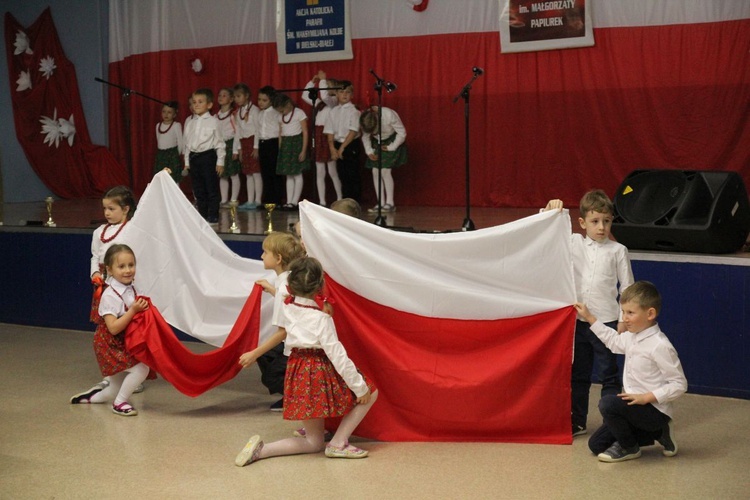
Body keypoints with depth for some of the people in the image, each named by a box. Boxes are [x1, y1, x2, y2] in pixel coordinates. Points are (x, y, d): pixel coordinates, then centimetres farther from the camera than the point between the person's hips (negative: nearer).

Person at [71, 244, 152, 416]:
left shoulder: (132, 291, 0)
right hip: (110, 346, -8)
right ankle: (119, 403, -8)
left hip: (125, 344, 8)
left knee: (118, 389, 15)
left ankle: (92, 396, 41)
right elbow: (113, 328, -28)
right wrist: (133, 310, -32)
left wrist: (143, 309, -7)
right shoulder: (110, 295, -22)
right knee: (141, 368, -25)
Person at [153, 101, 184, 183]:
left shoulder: (176, 125, -9)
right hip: (160, 155, 6)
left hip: (172, 154, -5)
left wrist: (177, 155, -1)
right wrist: (160, 153, 15)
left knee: (174, 180, -4)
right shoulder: (158, 125, 9)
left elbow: (180, 142, -6)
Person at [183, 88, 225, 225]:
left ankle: (213, 217, 5)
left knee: (212, 189, -2)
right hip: (194, 157, 5)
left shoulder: (213, 121, -4)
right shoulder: (190, 123, 10)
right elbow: (187, 143, 15)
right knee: (198, 190, 10)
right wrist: (187, 162, 13)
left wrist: (220, 161, -6)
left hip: (208, 156, -5)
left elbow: (219, 142, -4)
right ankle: (202, 216, 18)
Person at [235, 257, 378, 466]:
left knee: (314, 443, 18)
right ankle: (338, 444, 1)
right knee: (370, 393, 12)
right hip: (320, 371, -7)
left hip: (297, 369, 7)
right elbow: (337, 355, -17)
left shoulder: (288, 306, -1)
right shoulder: (321, 318, -18)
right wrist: (359, 387, -12)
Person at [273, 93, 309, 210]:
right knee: (288, 175, 7)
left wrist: (304, 150, -14)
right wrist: (280, 149, 8)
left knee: (297, 174, -4)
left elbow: (305, 132, -9)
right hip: (285, 145, 6)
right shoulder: (280, 116, 11)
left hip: (297, 143, -6)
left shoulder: (299, 113, -7)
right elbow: (280, 133, 14)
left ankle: (295, 201, -3)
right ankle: (289, 201, 8)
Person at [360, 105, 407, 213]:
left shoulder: (389, 115, -32)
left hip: (392, 141, -4)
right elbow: (365, 137, 0)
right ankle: (380, 204, 2)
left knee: (385, 171, -16)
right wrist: (369, 151, -11)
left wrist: (391, 147, -15)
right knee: (375, 172, -5)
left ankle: (390, 203, -8)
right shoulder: (364, 120, -20)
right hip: (377, 143, 5)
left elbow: (402, 133, -19)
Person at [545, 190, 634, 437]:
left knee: (608, 375, 3)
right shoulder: (574, 243, 3)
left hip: (606, 321, -4)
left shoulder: (618, 251, -4)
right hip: (578, 320, 4)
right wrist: (551, 212, -8)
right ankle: (577, 421, 25)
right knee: (577, 374, 14)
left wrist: (624, 320, -7)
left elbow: (627, 287, -2)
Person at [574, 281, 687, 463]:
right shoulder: (632, 337, 4)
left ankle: (629, 448, -4)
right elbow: (614, 340, 29)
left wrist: (646, 397, -27)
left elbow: (679, 384, -21)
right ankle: (657, 433, 19)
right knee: (596, 444, 10)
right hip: (636, 407, 9)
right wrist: (590, 318, 27)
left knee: (608, 403, -31)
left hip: (655, 411, -9)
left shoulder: (660, 345, -22)